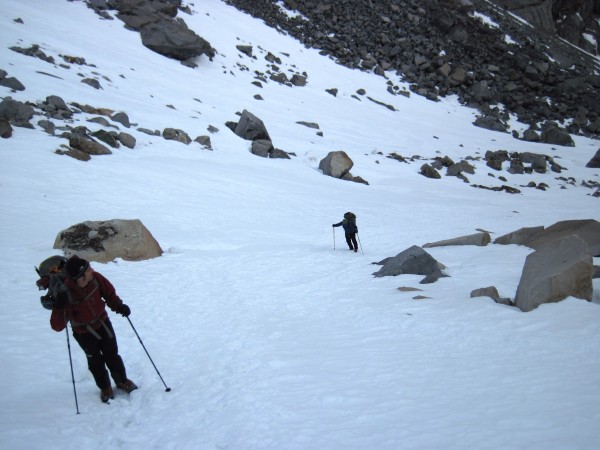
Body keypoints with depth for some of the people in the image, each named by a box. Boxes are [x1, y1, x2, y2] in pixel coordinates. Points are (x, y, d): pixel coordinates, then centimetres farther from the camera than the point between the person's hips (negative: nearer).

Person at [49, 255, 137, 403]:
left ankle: (122, 381, 39)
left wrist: (119, 306, -18)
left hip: (102, 322, 3)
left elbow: (109, 292, -4)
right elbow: (57, 326, -33)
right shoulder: (65, 292, -34)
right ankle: (105, 388, 39)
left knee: (112, 354, 15)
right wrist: (60, 308, -50)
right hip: (84, 333, -2)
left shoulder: (94, 278, -24)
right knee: (95, 360, 14)